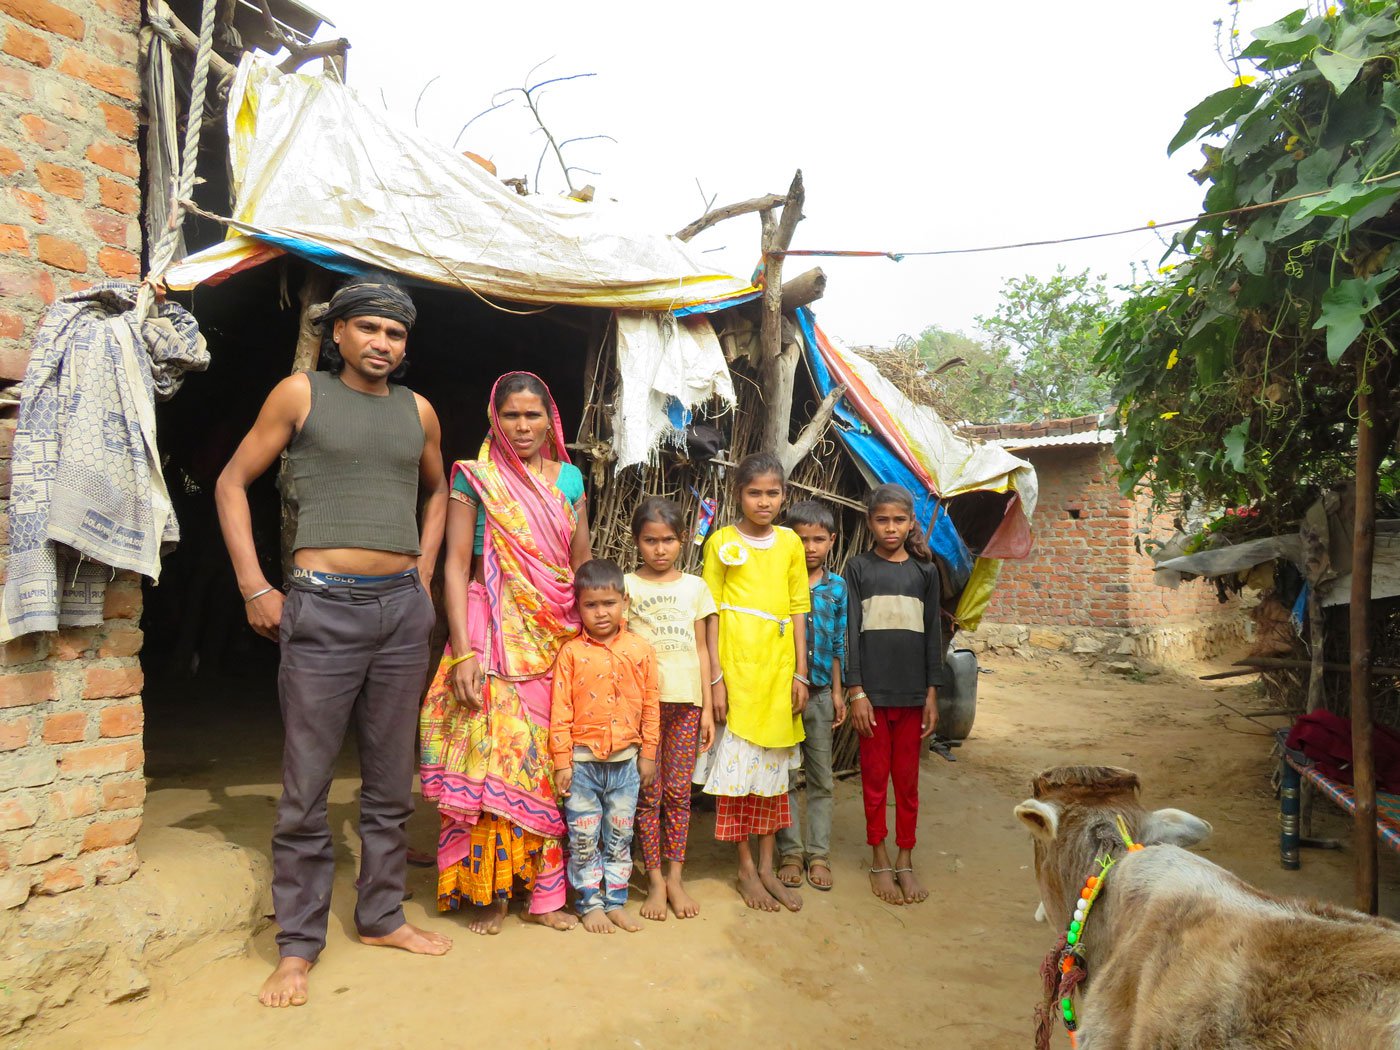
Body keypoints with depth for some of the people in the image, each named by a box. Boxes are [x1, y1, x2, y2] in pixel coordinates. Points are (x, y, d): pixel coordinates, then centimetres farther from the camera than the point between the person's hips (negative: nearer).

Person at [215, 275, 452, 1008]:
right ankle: (298, 944, 15)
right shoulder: (301, 393, 2)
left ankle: (380, 916, 27)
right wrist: (254, 587, -4)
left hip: (402, 605, 4)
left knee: (392, 781, 11)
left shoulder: (417, 411, 12)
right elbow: (232, 482, 4)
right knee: (306, 785, 1)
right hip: (323, 604, -4)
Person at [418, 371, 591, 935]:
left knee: (550, 760, 4)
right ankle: (486, 891, 9)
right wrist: (463, 651, -13)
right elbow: (455, 566, -4)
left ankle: (544, 892, 16)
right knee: (491, 752, -7)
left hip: (558, 636, 3)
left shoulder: (569, 478, 12)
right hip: (494, 633, -3)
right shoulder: (475, 478, 1)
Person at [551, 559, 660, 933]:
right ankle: (590, 904, 23)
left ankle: (615, 902, 27)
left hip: (625, 760, 2)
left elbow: (651, 707, 4)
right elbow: (560, 711, -6)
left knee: (620, 838, 13)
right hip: (582, 761, -2)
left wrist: (648, 754, 4)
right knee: (583, 840, 7)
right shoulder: (571, 653, -6)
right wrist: (562, 761, -7)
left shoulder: (640, 652, -1)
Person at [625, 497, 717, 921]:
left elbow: (701, 650, 10)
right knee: (649, 793, 4)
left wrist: (707, 708, 6)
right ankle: (655, 881, 16)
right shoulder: (627, 586, 3)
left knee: (678, 792, 7)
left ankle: (675, 878, 18)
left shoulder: (694, 587, 9)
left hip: (685, 700, 2)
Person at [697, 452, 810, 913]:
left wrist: (800, 672, 5)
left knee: (773, 766, 11)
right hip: (736, 667, -4)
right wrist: (715, 679, -9)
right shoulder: (721, 542, -2)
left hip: (778, 669, 4)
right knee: (736, 764, 1)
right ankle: (746, 869, 16)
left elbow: (798, 609, 10)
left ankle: (767, 866, 24)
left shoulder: (790, 542, 8)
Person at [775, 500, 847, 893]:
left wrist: (837, 692, 6)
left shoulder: (838, 587, 4)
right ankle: (791, 852, 19)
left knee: (821, 778, 10)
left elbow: (839, 644, 8)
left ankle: (819, 854, 21)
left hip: (820, 693, 3)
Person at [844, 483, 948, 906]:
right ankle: (880, 860, 21)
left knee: (908, 779, 10)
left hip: (912, 692, 2)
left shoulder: (925, 570, 6)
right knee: (874, 776, 7)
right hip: (872, 691, -1)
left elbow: (933, 632, 7)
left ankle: (905, 860, 22)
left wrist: (932, 693, 3)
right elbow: (851, 632, -3)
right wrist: (856, 692, -9)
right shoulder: (859, 568, 0)